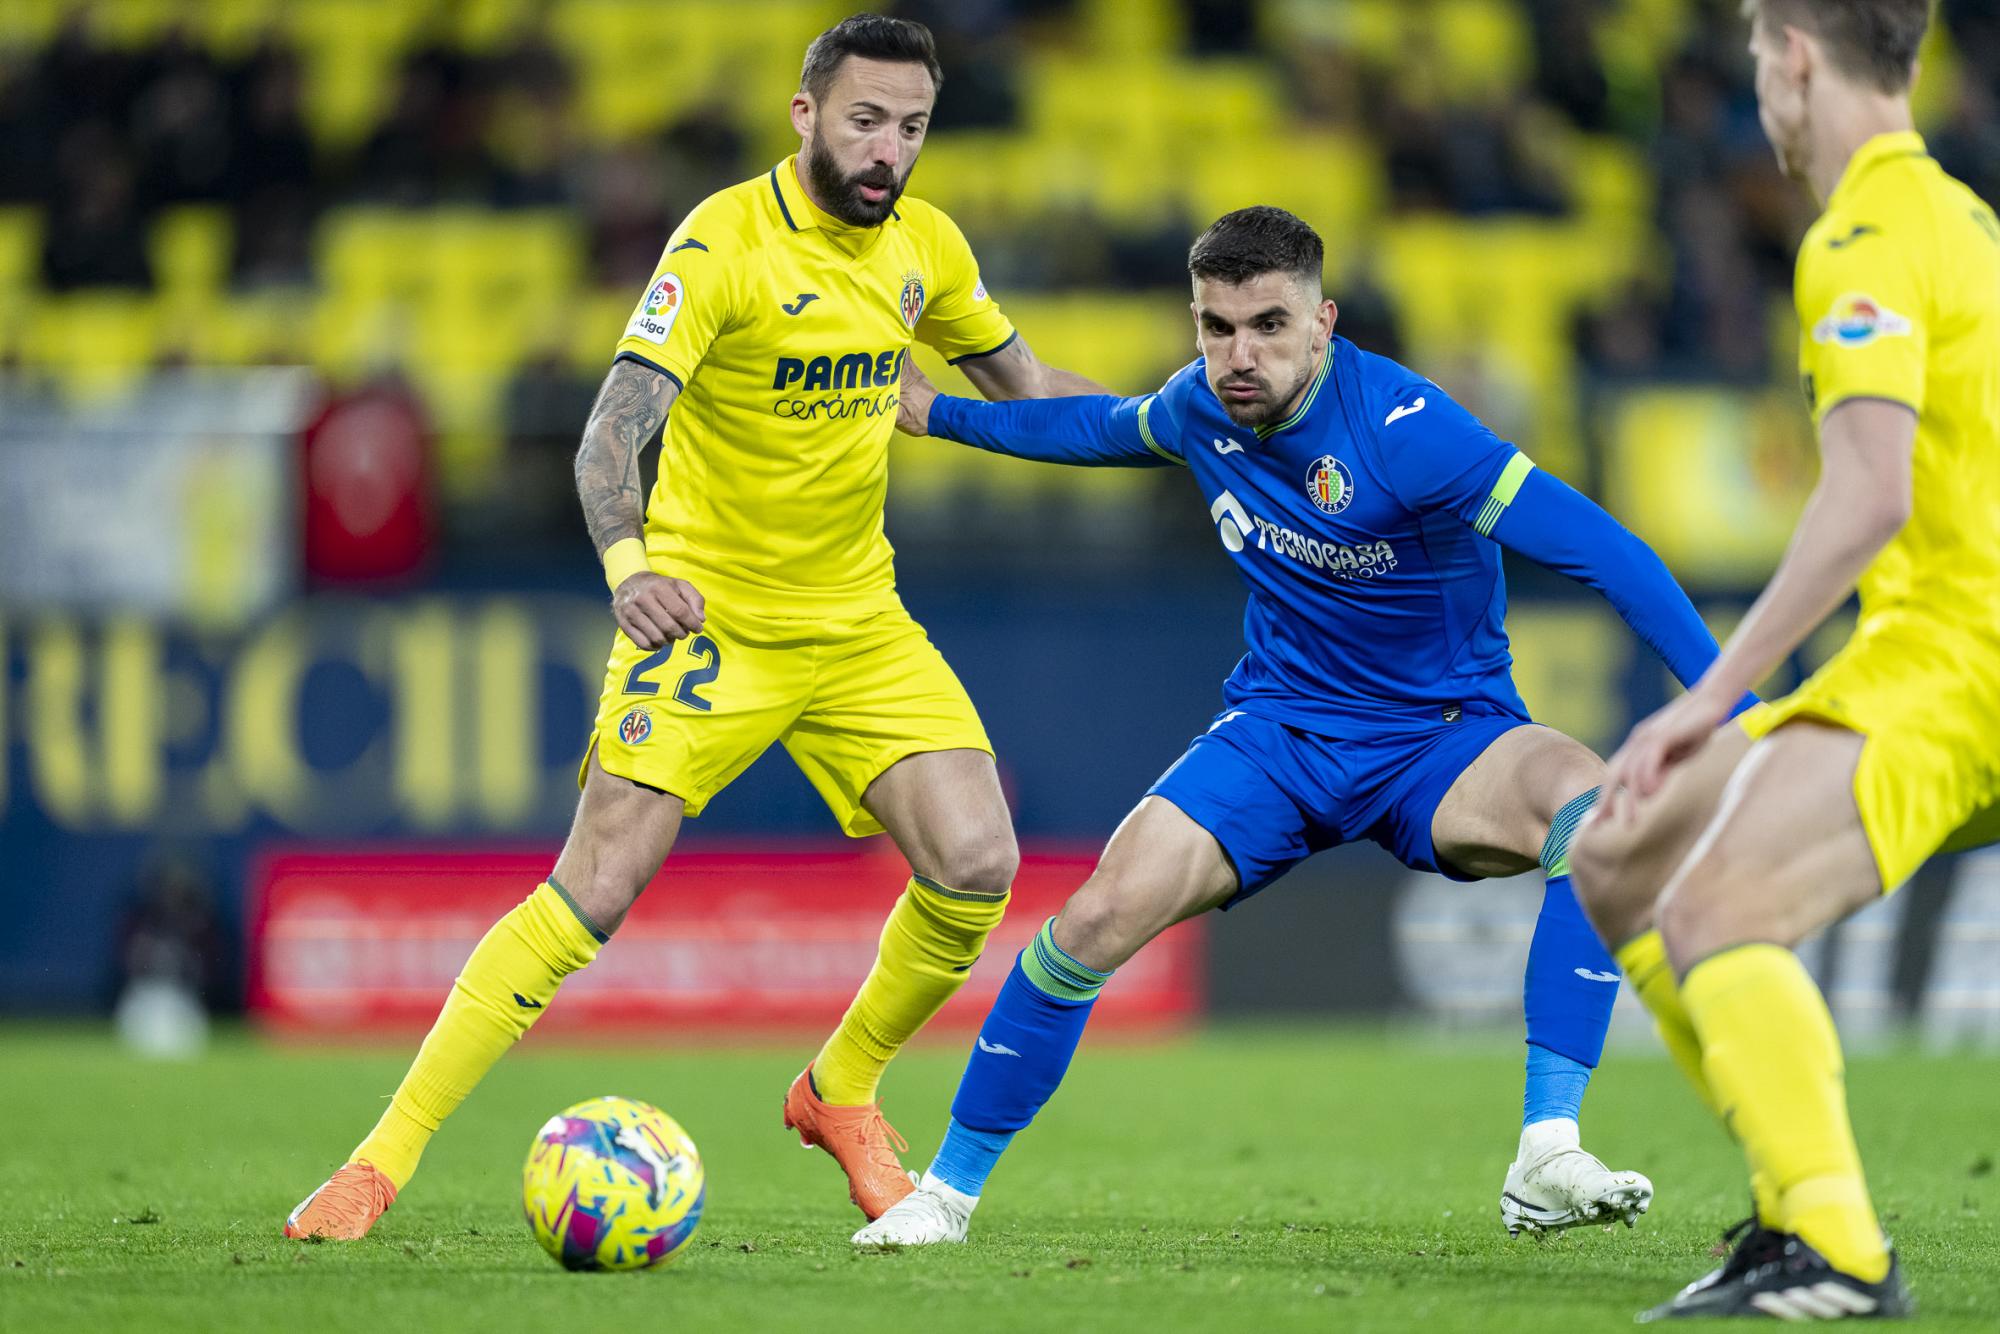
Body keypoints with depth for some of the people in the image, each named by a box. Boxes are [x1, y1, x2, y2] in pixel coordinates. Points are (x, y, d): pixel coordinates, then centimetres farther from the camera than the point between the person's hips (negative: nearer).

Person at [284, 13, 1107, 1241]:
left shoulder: (924, 245, 2)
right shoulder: (727, 241, -18)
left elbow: (1022, 385, 21)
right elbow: (613, 430, -29)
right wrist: (628, 564, -47)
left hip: (858, 620, 5)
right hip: (707, 616, -5)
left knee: (976, 866, -11)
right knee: (599, 885, -17)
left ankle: (842, 1092, 16)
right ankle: (383, 1159, -11)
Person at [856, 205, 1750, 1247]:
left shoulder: (1399, 428, -26)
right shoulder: (1200, 408, -7)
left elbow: (1601, 549, -28)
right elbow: (1106, 427, 21)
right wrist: (938, 413, 30)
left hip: (1439, 742, -4)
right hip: (1278, 731, 4)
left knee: (1593, 804, -36)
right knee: (1102, 914, -17)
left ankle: (1546, 1162, -35)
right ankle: (948, 1188, 2)